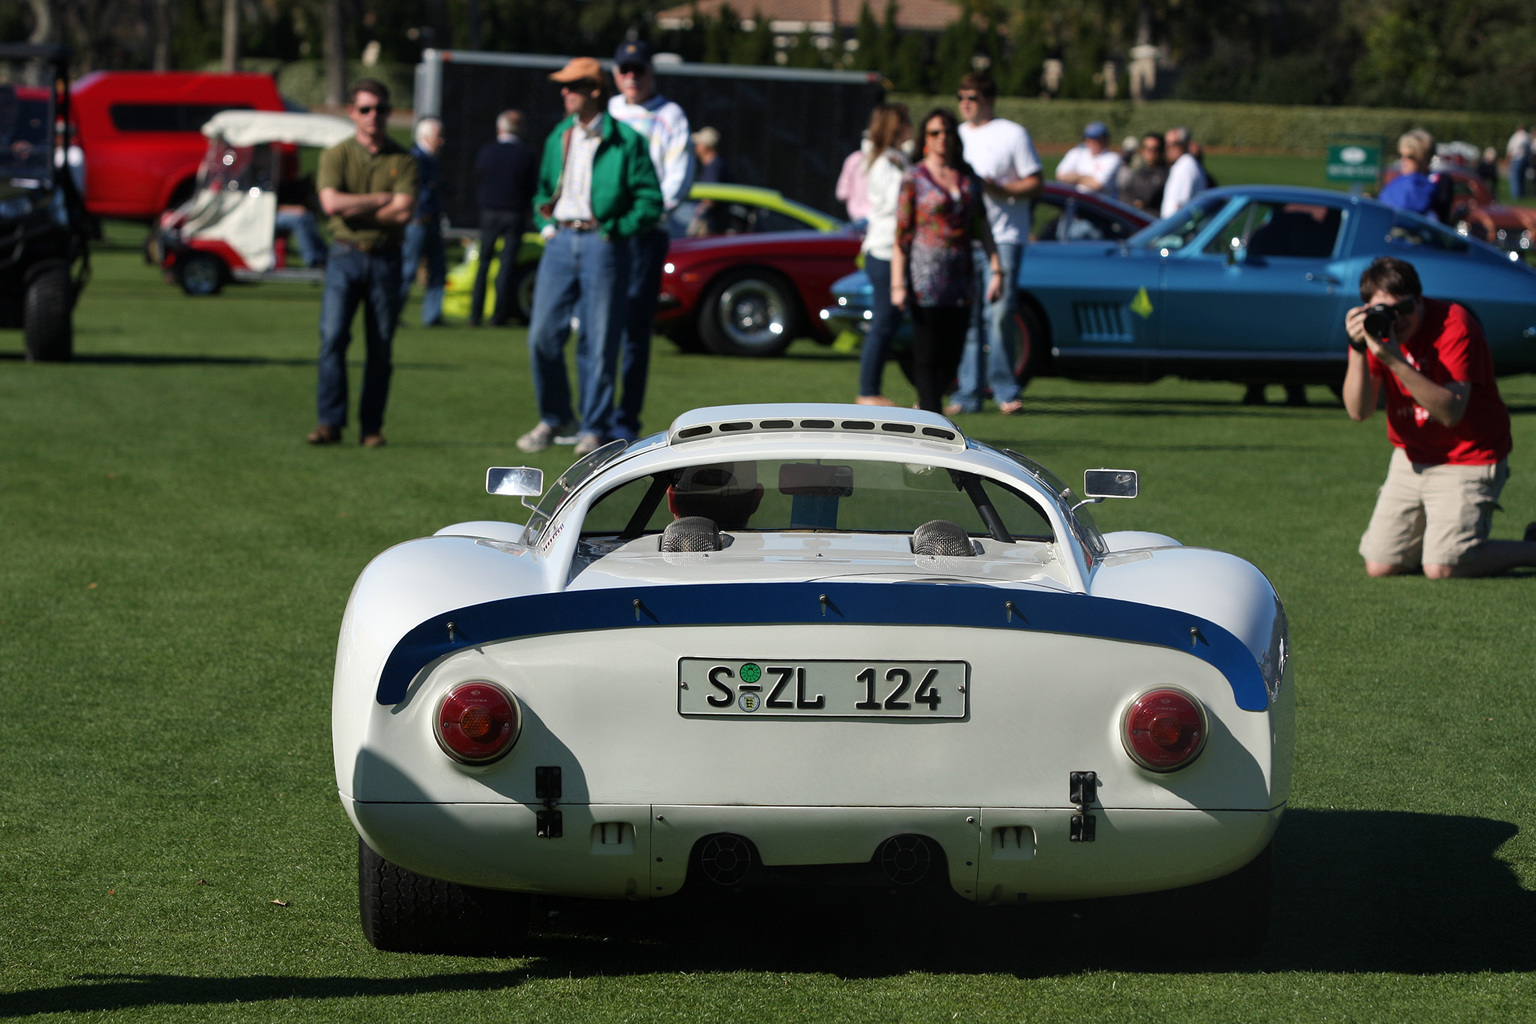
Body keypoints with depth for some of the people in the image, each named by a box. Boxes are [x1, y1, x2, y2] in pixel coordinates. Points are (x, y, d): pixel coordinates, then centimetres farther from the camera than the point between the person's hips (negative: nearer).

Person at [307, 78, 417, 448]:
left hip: (385, 259, 1)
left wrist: (353, 209, -8)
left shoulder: (402, 161, 5)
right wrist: (381, 199, -9)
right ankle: (330, 422, -10)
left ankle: (372, 426, 7)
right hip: (344, 255, -1)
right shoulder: (336, 155, 5)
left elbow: (404, 212, -9)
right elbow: (331, 203, -11)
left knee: (381, 345, 1)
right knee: (333, 337, -11)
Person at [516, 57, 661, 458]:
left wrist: (616, 230, -8)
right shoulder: (558, 138, 15)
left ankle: (593, 428, 6)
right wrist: (545, 223, 12)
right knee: (543, 334, 0)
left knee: (598, 341, -2)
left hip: (602, 244, -5)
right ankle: (553, 417, 16)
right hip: (561, 241, 5)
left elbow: (651, 200, -2)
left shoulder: (625, 140, -3)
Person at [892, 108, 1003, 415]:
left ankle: (925, 409, 19)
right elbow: (901, 234, -5)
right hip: (926, 278, -5)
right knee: (928, 354, -4)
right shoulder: (914, 180, -2)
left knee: (952, 354, 5)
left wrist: (996, 268, 6)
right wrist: (898, 284, -12)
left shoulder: (968, 177, 12)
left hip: (961, 278, 5)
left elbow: (981, 227, 14)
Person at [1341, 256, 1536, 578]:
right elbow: (1358, 411, -13)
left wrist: (1395, 361, -37)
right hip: (1410, 458, 6)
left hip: (1469, 458, -6)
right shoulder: (1374, 328, -6)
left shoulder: (1454, 325, -22)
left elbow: (1451, 413, -31)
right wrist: (1357, 351, -27)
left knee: (1441, 568, -17)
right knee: (1380, 566, -2)